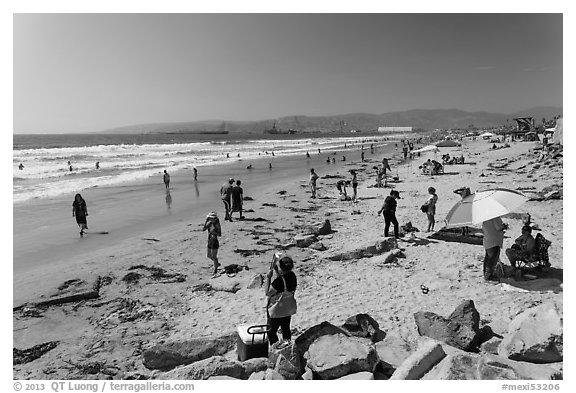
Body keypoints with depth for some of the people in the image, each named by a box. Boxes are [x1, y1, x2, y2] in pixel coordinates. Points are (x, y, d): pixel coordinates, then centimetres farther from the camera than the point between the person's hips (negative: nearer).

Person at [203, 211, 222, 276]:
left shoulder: (217, 224, -15)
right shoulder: (210, 223, 2)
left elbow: (220, 234, -16)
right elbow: (203, 229, -10)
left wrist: (214, 232, -31)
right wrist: (206, 222, -20)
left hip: (214, 242, -7)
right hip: (210, 242, 7)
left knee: (214, 257, 2)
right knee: (209, 255, 20)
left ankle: (215, 271, 17)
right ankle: (217, 264, 43)